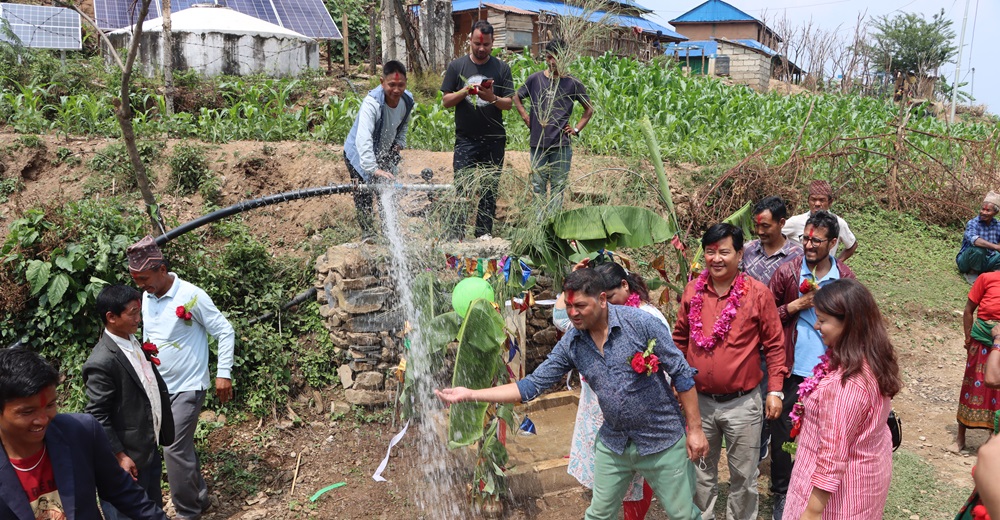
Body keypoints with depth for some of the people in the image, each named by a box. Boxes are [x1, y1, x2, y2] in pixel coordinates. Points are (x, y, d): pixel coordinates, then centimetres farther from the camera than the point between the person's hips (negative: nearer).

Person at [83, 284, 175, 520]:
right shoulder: (102, 362, -25)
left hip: (150, 447, 8)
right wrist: (119, 456, -18)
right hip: (129, 456, -8)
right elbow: (97, 416, -21)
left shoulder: (133, 342, 2)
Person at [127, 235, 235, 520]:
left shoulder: (191, 296, -19)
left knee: (175, 449, -7)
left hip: (187, 386, -7)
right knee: (182, 446, 15)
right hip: (160, 387, 7)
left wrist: (223, 373, -16)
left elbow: (225, 332, -14)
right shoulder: (147, 297, 2)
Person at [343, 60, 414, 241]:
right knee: (364, 195, -10)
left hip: (384, 154, 6)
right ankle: (368, 234, 4)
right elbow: (363, 139, -49)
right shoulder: (372, 102, -36)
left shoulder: (408, 100, -14)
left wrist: (399, 144, -7)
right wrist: (374, 170, -60)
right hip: (360, 155, -6)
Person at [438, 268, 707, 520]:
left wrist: (695, 428, -12)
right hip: (613, 443, 4)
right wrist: (469, 394, -11)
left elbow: (681, 374, -12)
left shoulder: (640, 322, -19)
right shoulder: (570, 344, -6)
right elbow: (531, 386, -5)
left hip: (663, 442, -4)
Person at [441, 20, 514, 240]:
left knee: (490, 188, 5)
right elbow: (446, 101, 4)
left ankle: (484, 233, 14)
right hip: (465, 139, -1)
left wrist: (493, 98, -19)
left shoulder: (501, 68, 4)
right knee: (461, 187, -6)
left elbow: (509, 104, 2)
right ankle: (457, 235, -3)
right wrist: (465, 92, -14)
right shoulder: (457, 66, 5)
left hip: (494, 140, 1)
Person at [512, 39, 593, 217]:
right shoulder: (535, 79, 3)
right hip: (538, 143, 2)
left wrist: (577, 129, 2)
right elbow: (517, 97, 19)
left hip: (561, 145, -1)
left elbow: (589, 109, 11)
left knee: (558, 187, 4)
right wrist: (525, 117, 6)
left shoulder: (572, 83, 0)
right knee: (538, 185, 7)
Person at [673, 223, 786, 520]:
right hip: (698, 400, 3)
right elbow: (680, 339, 10)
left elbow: (774, 345, -4)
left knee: (743, 474, 13)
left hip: (742, 403, -3)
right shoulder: (693, 291, -1)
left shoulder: (758, 293, -10)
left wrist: (775, 390, -7)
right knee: (701, 470, 18)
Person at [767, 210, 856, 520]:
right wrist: (795, 305, -14)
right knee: (783, 433, 8)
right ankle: (781, 494, 25)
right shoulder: (786, 273, -5)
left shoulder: (845, 278, 0)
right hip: (792, 369, -1)